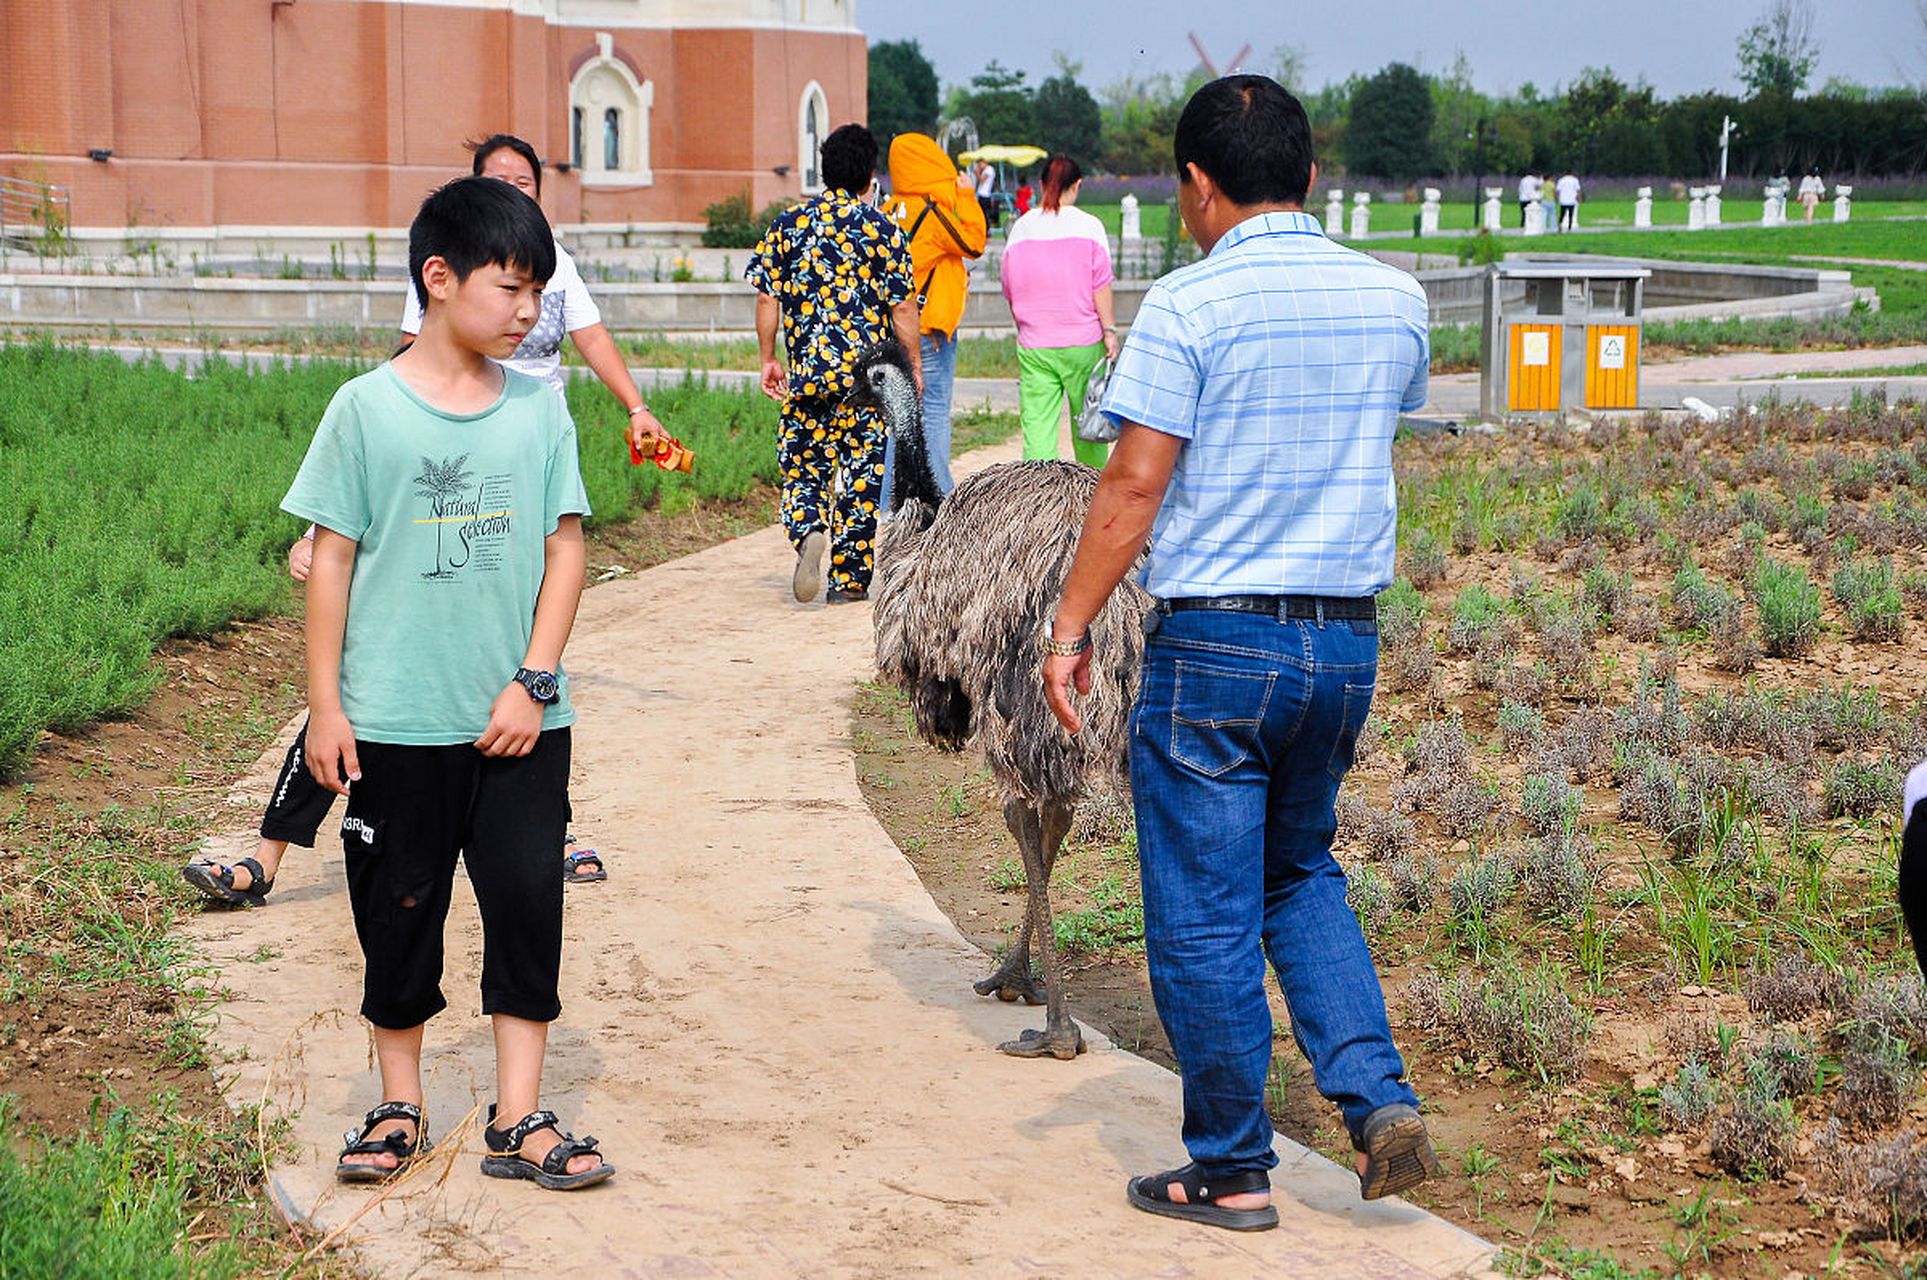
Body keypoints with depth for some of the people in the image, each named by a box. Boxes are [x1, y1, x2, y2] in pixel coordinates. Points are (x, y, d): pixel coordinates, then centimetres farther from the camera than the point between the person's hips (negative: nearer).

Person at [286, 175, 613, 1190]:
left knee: (528, 903, 1)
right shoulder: (367, 409, -4)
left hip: (519, 721, 2)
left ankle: (519, 1120, 10)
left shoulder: (539, 411, 3)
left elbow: (565, 548, 4)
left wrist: (533, 683, -5)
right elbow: (332, 558, -2)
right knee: (400, 912, 8)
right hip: (396, 720, -2)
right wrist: (325, 704, -4)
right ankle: (399, 1108, 24)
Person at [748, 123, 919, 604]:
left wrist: (768, 359, 13)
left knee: (803, 464, 12)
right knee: (861, 471, 7)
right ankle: (849, 578, 8)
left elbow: (767, 299, 3)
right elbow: (902, 308, -5)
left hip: (805, 371, 2)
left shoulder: (787, 225, 3)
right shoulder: (882, 229, -4)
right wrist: (914, 365, 6)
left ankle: (808, 534, -17)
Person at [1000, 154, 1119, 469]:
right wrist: (1109, 331, -1)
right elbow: (1100, 286, -6)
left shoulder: (1021, 227, 5)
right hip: (1082, 343, -1)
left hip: (1033, 346, 1)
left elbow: (1009, 289, 11)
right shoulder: (1088, 225, -3)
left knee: (1037, 424, -1)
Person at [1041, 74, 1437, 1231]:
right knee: (1301, 873, 24)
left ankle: (1234, 1172, 15)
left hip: (1214, 642, -6)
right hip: (1349, 638, 6)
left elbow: (1134, 486, -14)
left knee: (1205, 917, 6)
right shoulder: (1396, 299, 4)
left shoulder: (1189, 305, -12)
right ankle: (1382, 1102, 10)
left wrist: (1070, 627, -5)